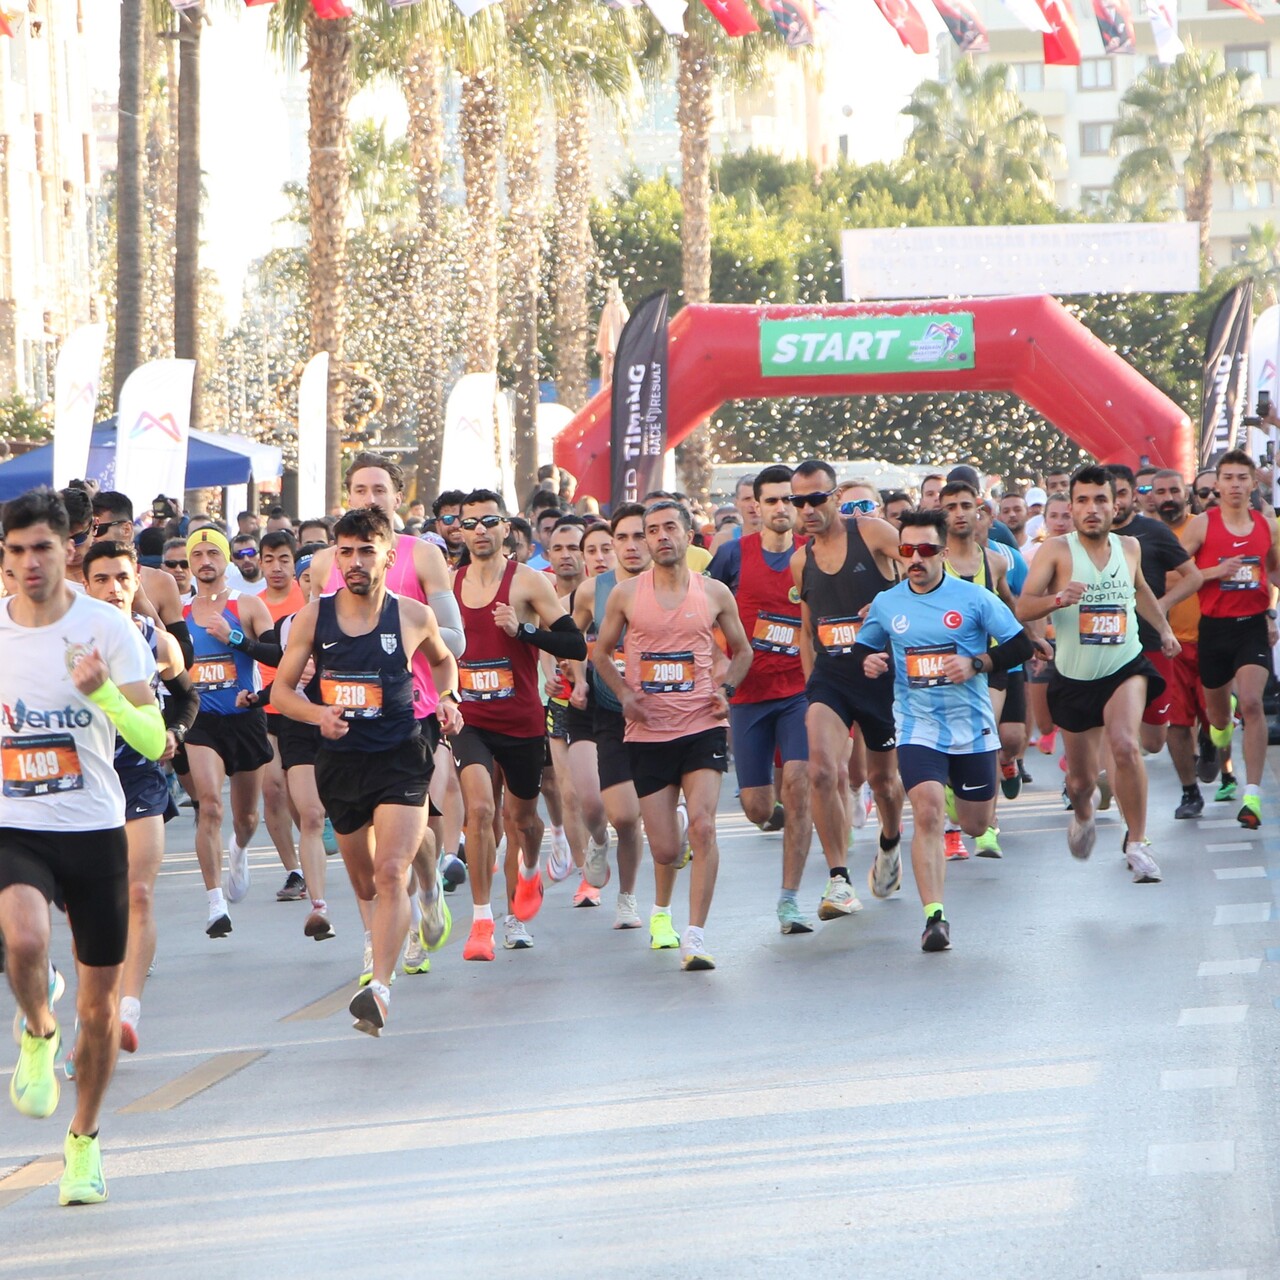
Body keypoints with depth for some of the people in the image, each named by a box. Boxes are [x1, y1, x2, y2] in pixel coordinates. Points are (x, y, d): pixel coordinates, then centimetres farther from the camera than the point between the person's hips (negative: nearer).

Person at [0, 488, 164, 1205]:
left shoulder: (109, 629, -6)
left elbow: (153, 742, -12)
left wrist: (103, 692, -27)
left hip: (95, 830, 0)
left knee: (101, 1002, 7)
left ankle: (84, 1140, 29)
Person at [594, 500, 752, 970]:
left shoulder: (714, 593, 4)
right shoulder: (626, 594, 2)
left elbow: (742, 651, 18)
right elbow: (601, 651, 15)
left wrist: (726, 687, 0)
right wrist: (623, 692, -2)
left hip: (702, 726, 0)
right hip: (648, 733, 1)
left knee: (702, 825, -20)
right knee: (664, 851, 0)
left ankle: (695, 936, -15)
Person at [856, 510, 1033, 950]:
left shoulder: (974, 598, -5)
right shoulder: (885, 604, 3)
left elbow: (1021, 646, -4)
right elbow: (863, 647, 19)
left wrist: (976, 664, -18)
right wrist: (868, 661, -5)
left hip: (972, 727, 0)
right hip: (917, 727, 0)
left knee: (976, 825, 11)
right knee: (928, 813, -20)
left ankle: (960, 794, 49)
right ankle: (934, 916, -19)